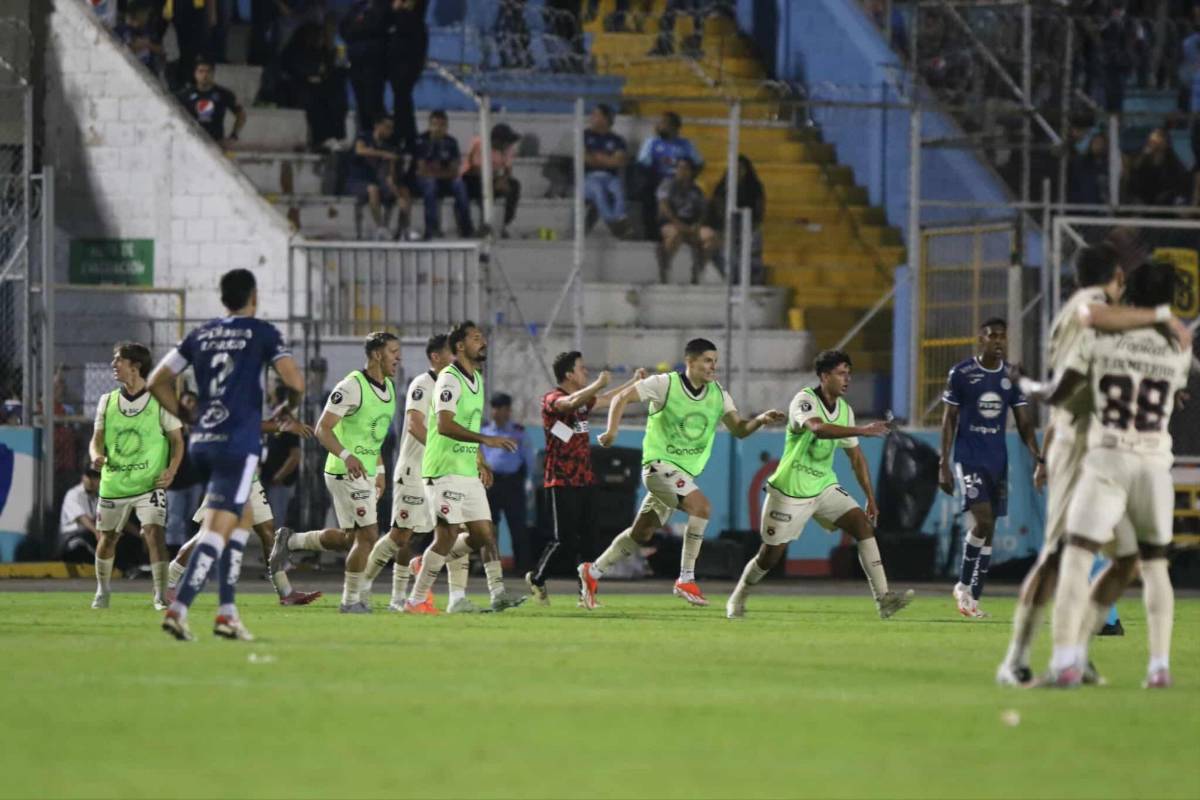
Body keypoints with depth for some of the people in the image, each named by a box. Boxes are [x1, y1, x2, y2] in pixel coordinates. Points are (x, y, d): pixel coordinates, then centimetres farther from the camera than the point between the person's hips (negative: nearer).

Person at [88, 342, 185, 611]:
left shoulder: (159, 401, -4)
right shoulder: (107, 401, 6)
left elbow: (177, 440, 1)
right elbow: (97, 439, 8)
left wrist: (171, 470, -14)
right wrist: (97, 455, -16)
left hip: (149, 483, -4)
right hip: (113, 484, 4)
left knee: (154, 533, -19)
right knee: (106, 538, 13)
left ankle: (161, 595, -13)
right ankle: (102, 590, 34)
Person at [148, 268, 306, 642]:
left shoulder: (200, 334, 14)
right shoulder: (261, 333, -1)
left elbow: (157, 381, 15)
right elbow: (295, 381, -10)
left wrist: (186, 415, 20)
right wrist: (287, 410, 11)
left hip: (201, 441, 6)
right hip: (238, 443, -6)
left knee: (243, 517, 20)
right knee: (217, 530, -9)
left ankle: (227, 611, 14)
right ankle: (178, 608, -21)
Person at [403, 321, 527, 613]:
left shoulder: (476, 379, 16)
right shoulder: (450, 380, -14)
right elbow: (445, 425, -25)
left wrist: (480, 462, 21)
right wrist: (486, 439, -32)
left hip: (469, 472, 9)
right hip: (446, 471, -9)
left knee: (485, 534, 2)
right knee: (447, 536, -7)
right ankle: (416, 600, 1)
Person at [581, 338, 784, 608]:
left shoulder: (719, 395, 3)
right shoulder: (665, 384, -11)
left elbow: (739, 429, -3)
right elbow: (623, 398, -7)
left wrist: (760, 420, -23)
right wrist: (612, 431, -21)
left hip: (686, 472, 7)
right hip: (660, 463, -7)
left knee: (642, 533, 13)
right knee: (702, 506, -26)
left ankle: (592, 572, 29)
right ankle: (686, 580, -20)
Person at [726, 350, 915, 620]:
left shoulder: (845, 410, 3)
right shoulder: (804, 400, -19)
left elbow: (856, 456, 11)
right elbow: (818, 428, -41)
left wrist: (870, 498, 8)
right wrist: (862, 430, -48)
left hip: (824, 487, 6)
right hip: (789, 491, -6)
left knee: (863, 524, -14)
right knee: (770, 555, 1)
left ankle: (883, 598, -19)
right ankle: (738, 597, 30)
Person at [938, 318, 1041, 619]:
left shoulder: (1012, 377, 6)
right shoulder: (960, 374, -4)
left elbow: (1024, 421, 7)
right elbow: (948, 419, -1)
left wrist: (1037, 457, -7)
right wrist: (944, 464, -6)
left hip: (998, 460, 5)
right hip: (968, 457, -5)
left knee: (989, 529, 4)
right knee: (982, 520, -19)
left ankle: (973, 599, 11)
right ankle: (963, 586, -3)